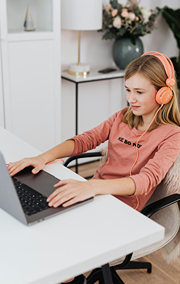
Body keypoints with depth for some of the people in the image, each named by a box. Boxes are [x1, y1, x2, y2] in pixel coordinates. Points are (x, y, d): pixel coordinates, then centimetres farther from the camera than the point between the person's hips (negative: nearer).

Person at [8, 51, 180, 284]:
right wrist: (44, 157, -16)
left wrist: (93, 187, -42)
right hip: (94, 192, 6)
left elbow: (147, 180, -26)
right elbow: (84, 140, 3)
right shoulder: (123, 117, 10)